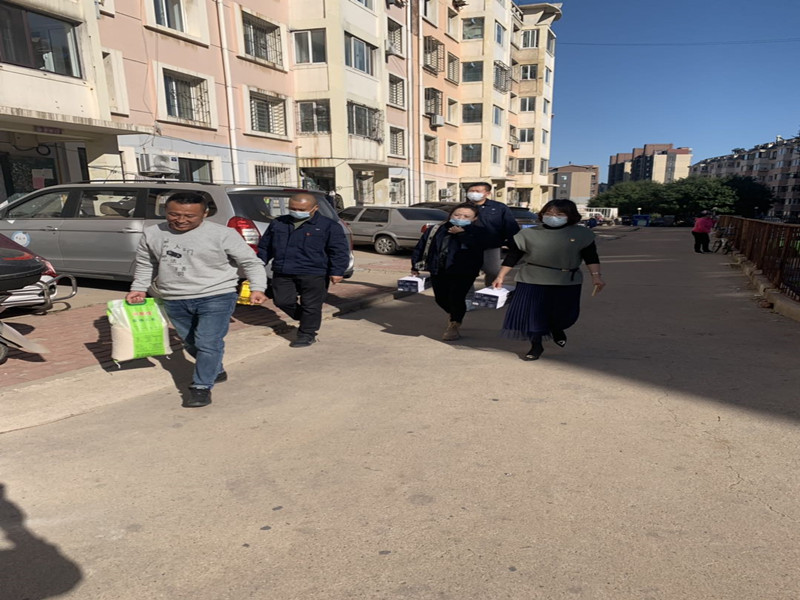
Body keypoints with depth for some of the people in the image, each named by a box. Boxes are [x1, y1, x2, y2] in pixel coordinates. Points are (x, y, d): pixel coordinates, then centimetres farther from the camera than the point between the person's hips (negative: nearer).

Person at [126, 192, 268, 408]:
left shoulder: (222, 234, -11)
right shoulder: (153, 234, 4)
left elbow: (251, 262, -8)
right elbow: (145, 264, 18)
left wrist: (257, 288, -19)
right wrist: (139, 288, 8)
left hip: (216, 297, -5)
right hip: (174, 301, 5)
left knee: (208, 343, -12)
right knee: (190, 343, 16)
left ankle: (201, 387, 0)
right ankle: (216, 371, 37)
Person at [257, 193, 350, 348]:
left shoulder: (328, 226, -4)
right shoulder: (278, 223, 10)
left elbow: (339, 251, -6)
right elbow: (265, 246, 20)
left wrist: (337, 271, -14)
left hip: (313, 275, -4)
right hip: (282, 273, 5)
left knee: (311, 306, 1)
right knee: (282, 301, 6)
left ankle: (307, 334, 17)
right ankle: (307, 322, 27)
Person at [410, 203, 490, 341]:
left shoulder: (478, 232, -2)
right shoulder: (436, 230, 6)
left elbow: (479, 244, -24)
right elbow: (420, 247, 12)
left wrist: (462, 233, -22)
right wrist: (415, 266, 12)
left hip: (463, 272, -4)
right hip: (438, 271, 4)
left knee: (456, 298, -11)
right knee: (441, 298, 11)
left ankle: (454, 326, 12)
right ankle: (453, 315, 43)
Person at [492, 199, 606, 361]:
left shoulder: (582, 234, -1)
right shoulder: (528, 234, -1)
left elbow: (591, 257, -2)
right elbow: (512, 257, 1)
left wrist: (596, 276, -14)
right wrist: (500, 277, 1)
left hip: (567, 282, 1)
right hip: (532, 281, 0)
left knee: (563, 313, 11)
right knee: (531, 313, -1)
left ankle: (557, 330, 47)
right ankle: (536, 346, 20)